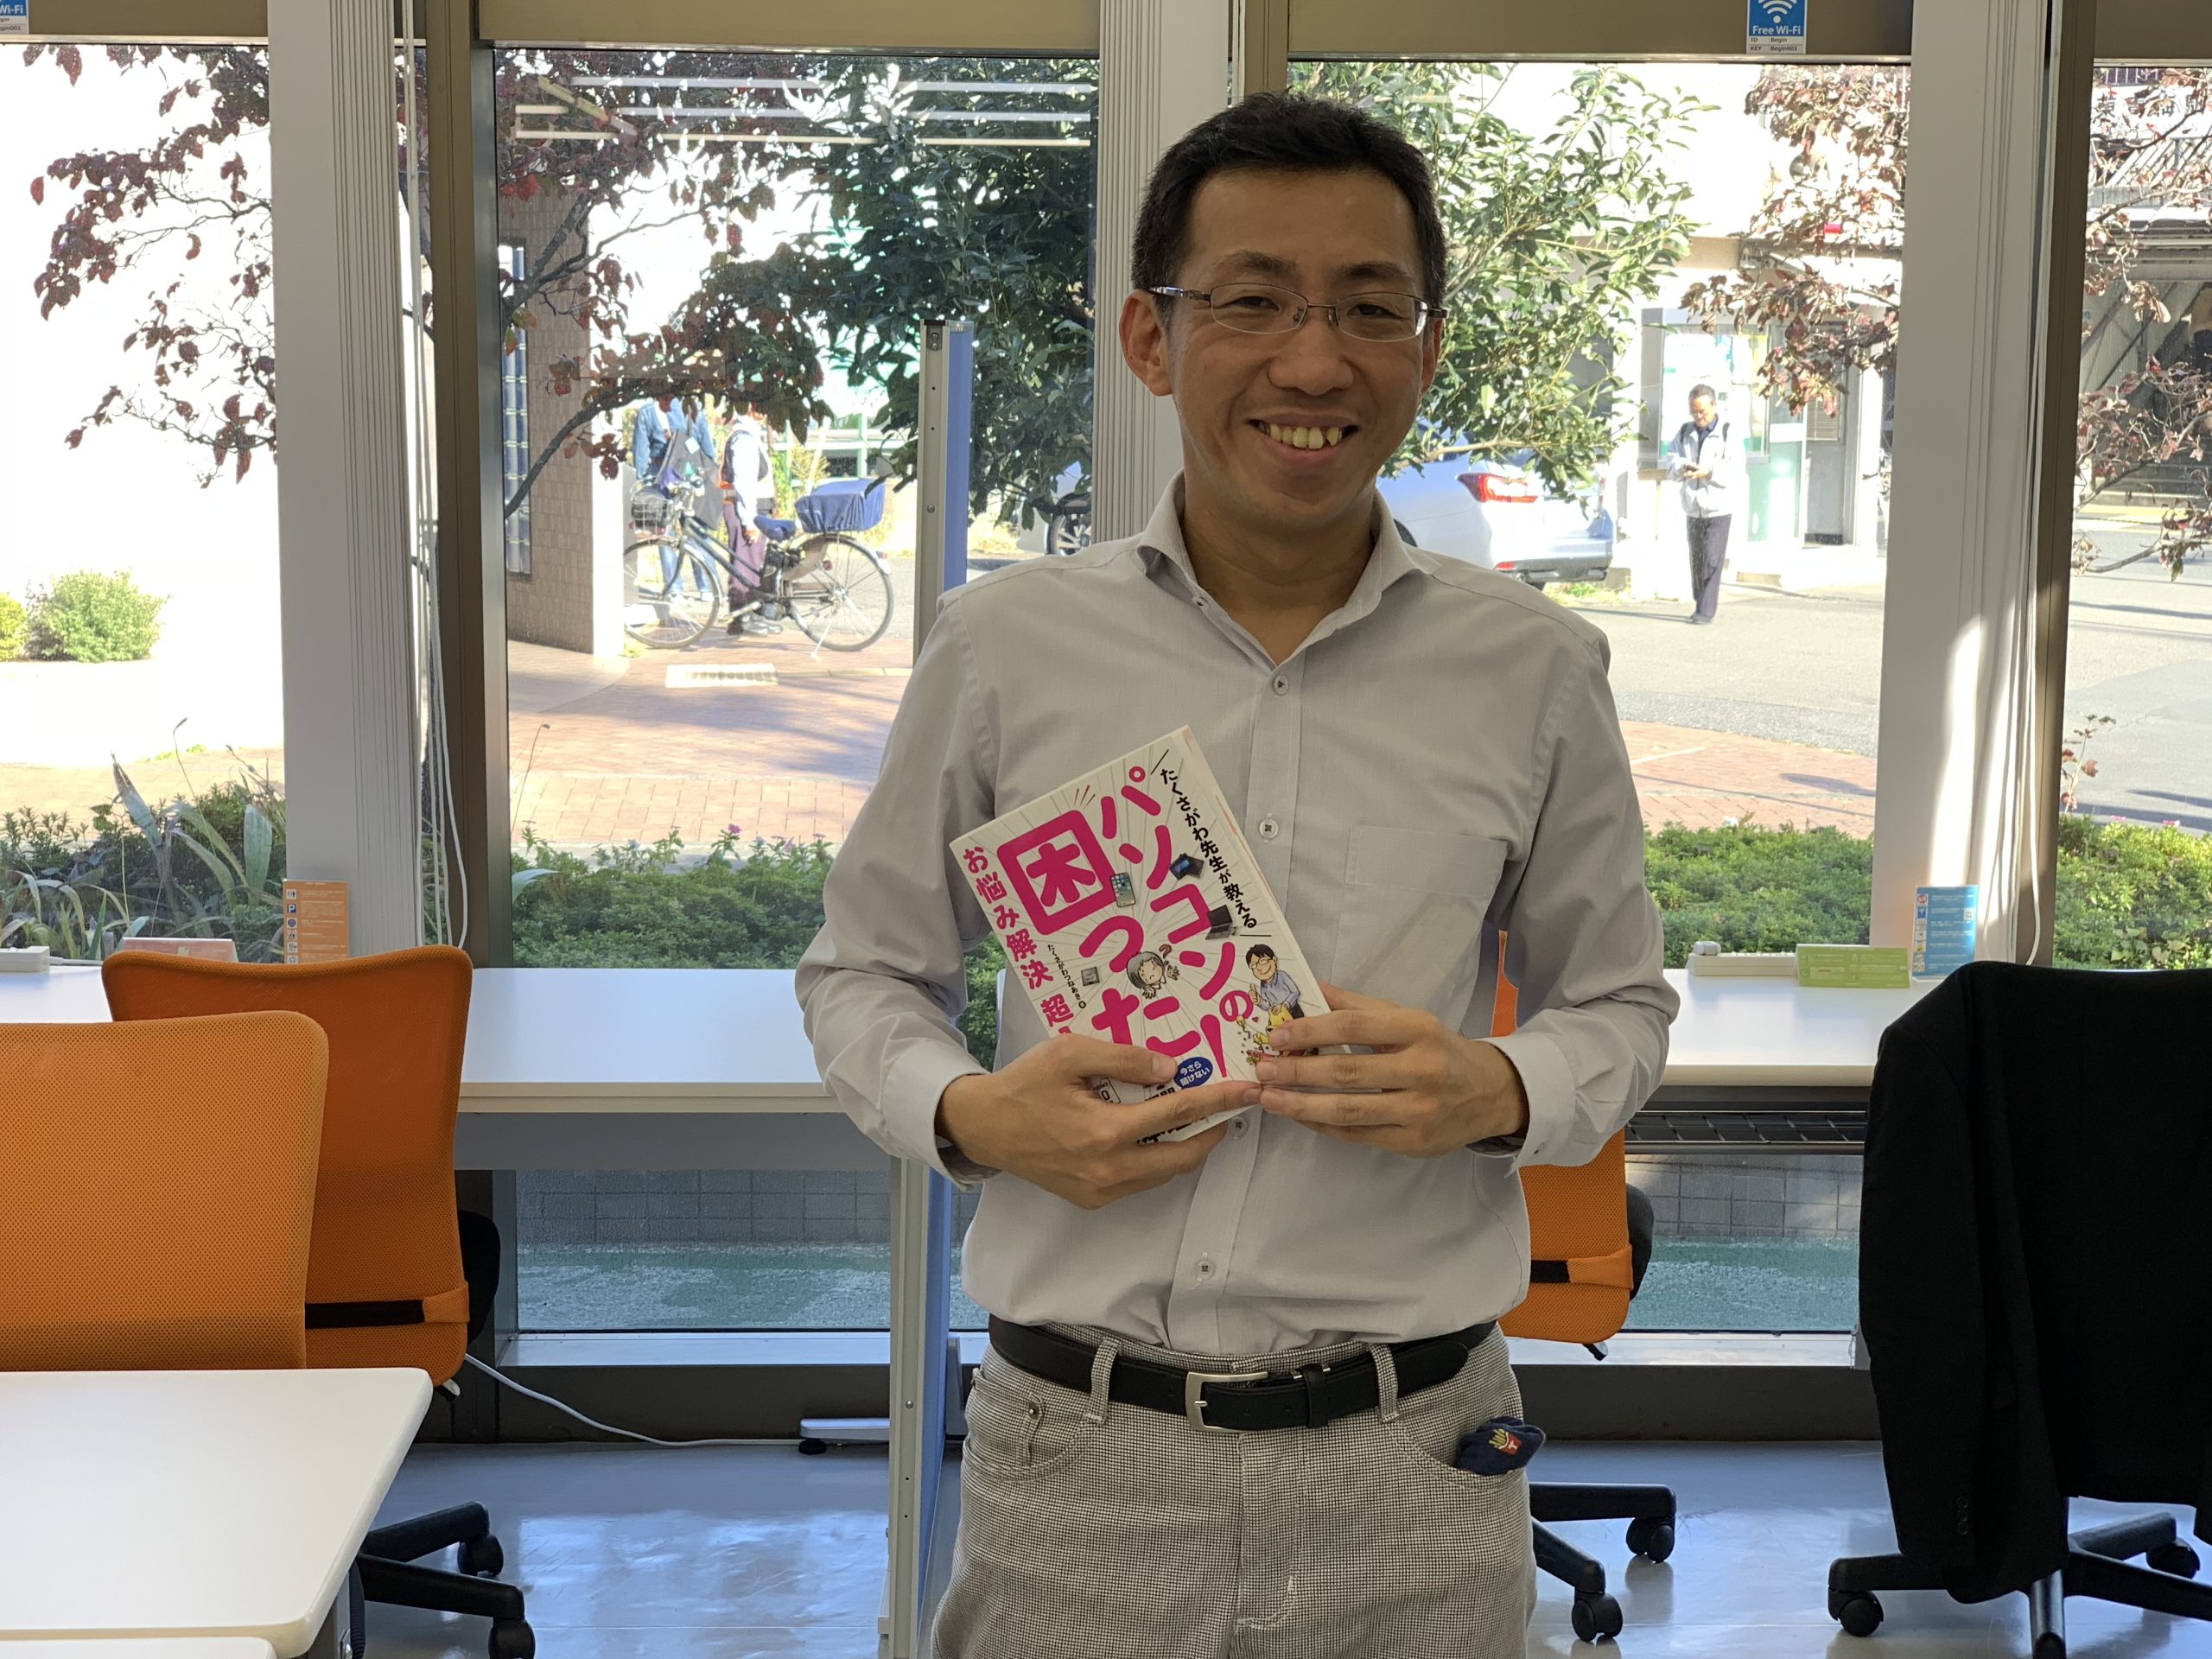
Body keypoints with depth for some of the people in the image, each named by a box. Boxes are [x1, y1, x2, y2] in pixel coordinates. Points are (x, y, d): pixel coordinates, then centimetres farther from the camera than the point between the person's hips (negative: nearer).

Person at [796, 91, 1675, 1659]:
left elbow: (1619, 1004, 11)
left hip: (1409, 1468, 1)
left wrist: (1500, 1097, -11)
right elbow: (863, 972, 9)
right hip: (1078, 1454, 0)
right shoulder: (1003, 645, -2)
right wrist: (967, 1116, -11)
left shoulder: (1534, 669, 0)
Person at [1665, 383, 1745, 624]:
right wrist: (1683, 467, -18)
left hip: (1718, 507, -5)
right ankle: (1701, 604, 21)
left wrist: (1708, 472, -25)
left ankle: (1707, 609, -10)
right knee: (1696, 560, 10)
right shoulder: (1685, 432, 9)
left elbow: (1735, 471, -12)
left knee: (1712, 560, -9)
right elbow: (1671, 460, 4)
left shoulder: (1727, 434, -6)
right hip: (1693, 507, 5)